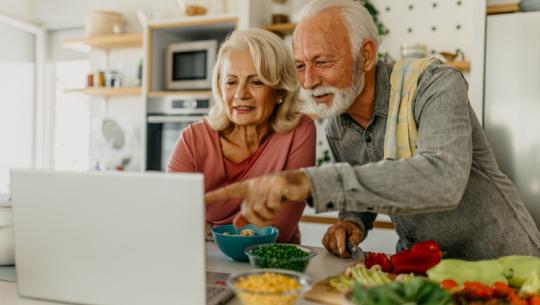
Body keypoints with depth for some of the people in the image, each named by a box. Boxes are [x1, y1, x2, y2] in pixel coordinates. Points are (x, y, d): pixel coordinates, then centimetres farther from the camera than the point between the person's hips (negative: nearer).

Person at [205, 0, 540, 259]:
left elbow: (442, 180, -40)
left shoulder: (436, 85, -22)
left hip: (498, 261, -4)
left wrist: (311, 181, -47)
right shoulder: (336, 129, -3)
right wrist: (352, 223, -13)